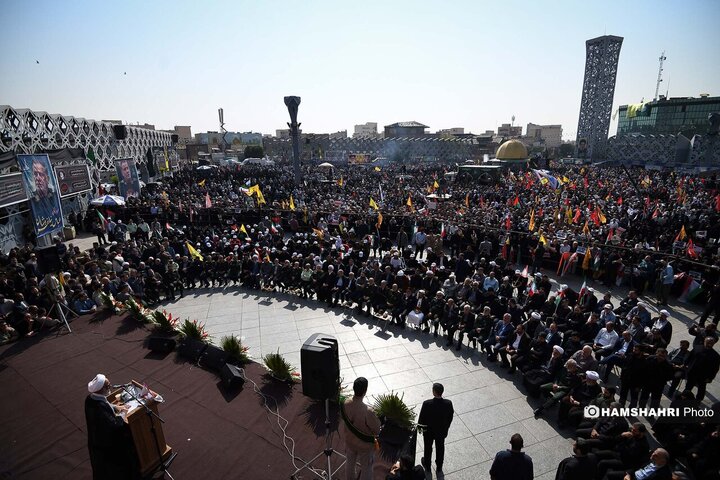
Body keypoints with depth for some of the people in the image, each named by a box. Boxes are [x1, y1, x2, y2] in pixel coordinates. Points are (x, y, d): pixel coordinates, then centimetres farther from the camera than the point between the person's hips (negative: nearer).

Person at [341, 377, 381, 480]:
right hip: (364, 445, -5)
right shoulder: (368, 412, -41)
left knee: (350, 462, 33)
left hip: (349, 441, 5)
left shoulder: (345, 403, -24)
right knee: (366, 468, 24)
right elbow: (377, 431, -24)